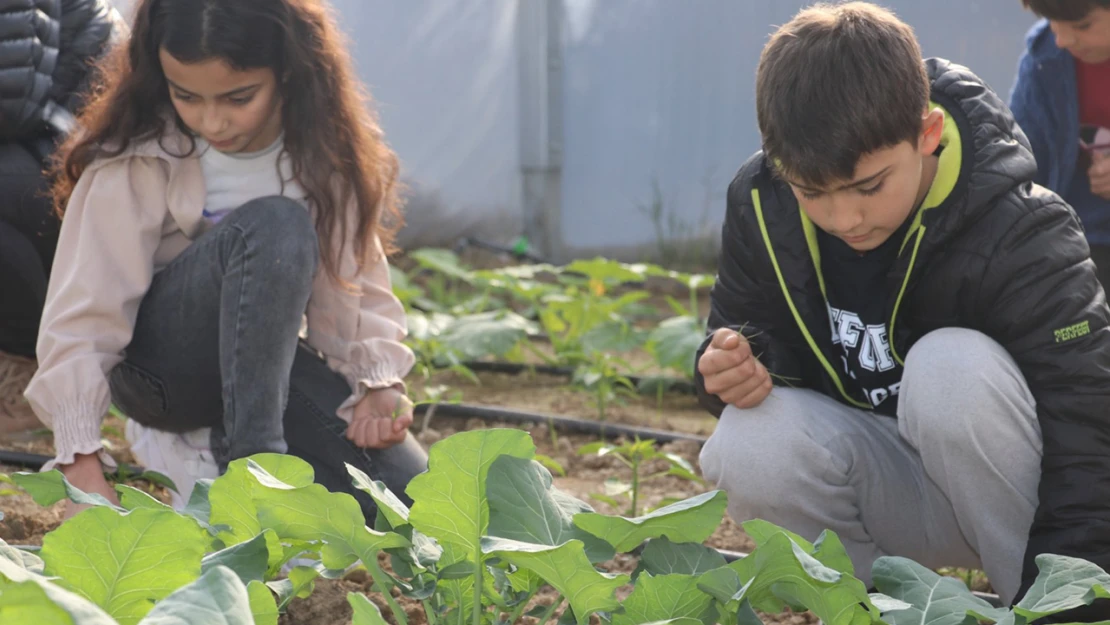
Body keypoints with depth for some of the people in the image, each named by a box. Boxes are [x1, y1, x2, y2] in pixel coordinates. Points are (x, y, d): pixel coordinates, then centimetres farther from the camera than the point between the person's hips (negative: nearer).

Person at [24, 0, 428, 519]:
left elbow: (358, 281, -6)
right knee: (274, 228, -33)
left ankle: (213, 447, 4)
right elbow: (82, 317, -23)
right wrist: (83, 470, -33)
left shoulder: (327, 149, -9)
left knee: (406, 492, -18)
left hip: (266, 355, 5)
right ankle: (250, 462, -32)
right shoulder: (136, 161, -21)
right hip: (152, 361, -5)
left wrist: (379, 381, -25)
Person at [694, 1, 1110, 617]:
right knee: (748, 448, -28)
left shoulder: (1022, 237, -26)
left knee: (954, 368, -35)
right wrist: (738, 368, -22)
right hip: (894, 488, 4)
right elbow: (742, 330, 5)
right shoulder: (761, 206, -12)